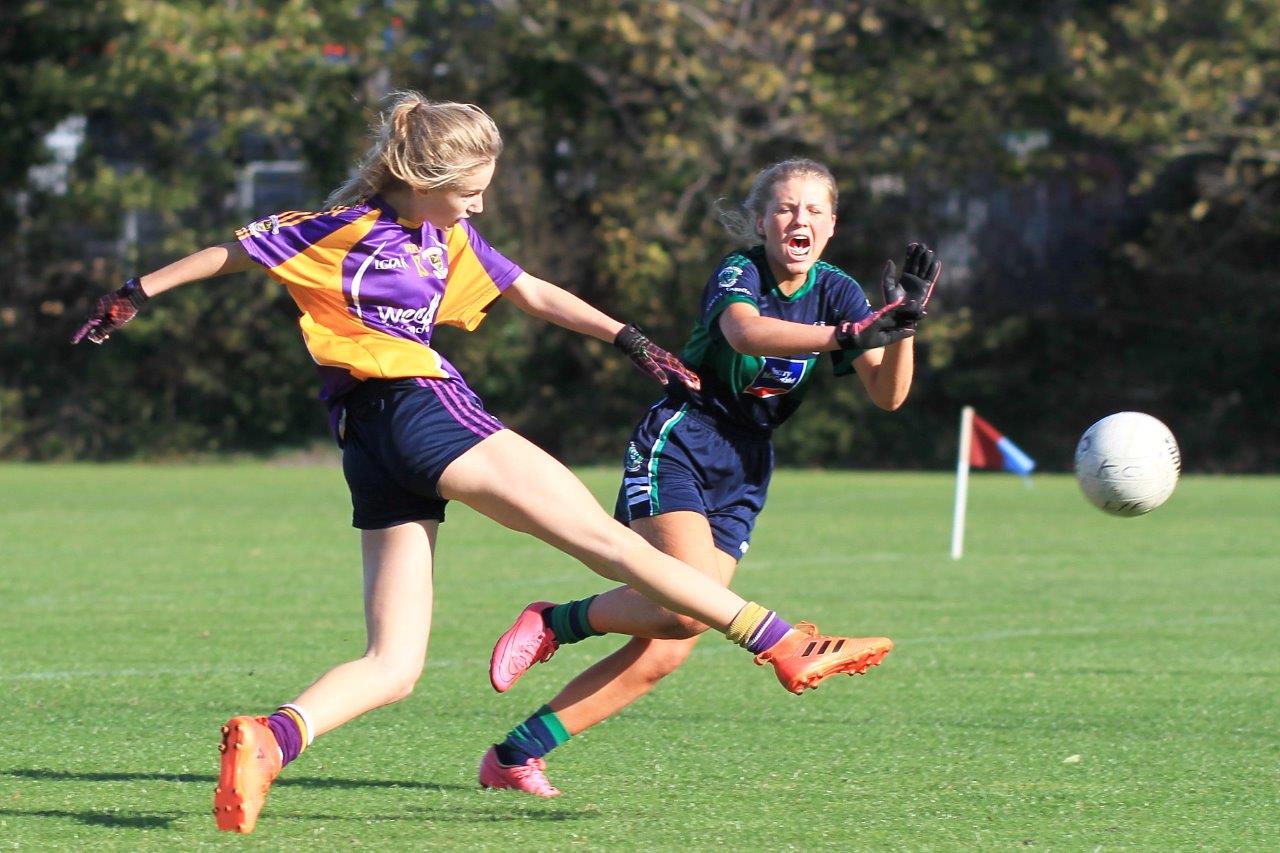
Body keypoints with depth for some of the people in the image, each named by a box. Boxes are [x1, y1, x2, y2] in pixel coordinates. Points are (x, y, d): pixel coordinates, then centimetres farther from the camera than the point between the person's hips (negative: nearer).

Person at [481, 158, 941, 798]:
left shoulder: (836, 292, 5)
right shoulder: (739, 272, -10)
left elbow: (887, 395, -4)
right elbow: (744, 331, -34)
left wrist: (903, 327, -22)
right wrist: (844, 334, -43)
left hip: (741, 477, 6)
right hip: (676, 445, -6)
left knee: (664, 654, -5)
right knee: (691, 606, -29)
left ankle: (514, 754, 2)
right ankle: (553, 622, -3)